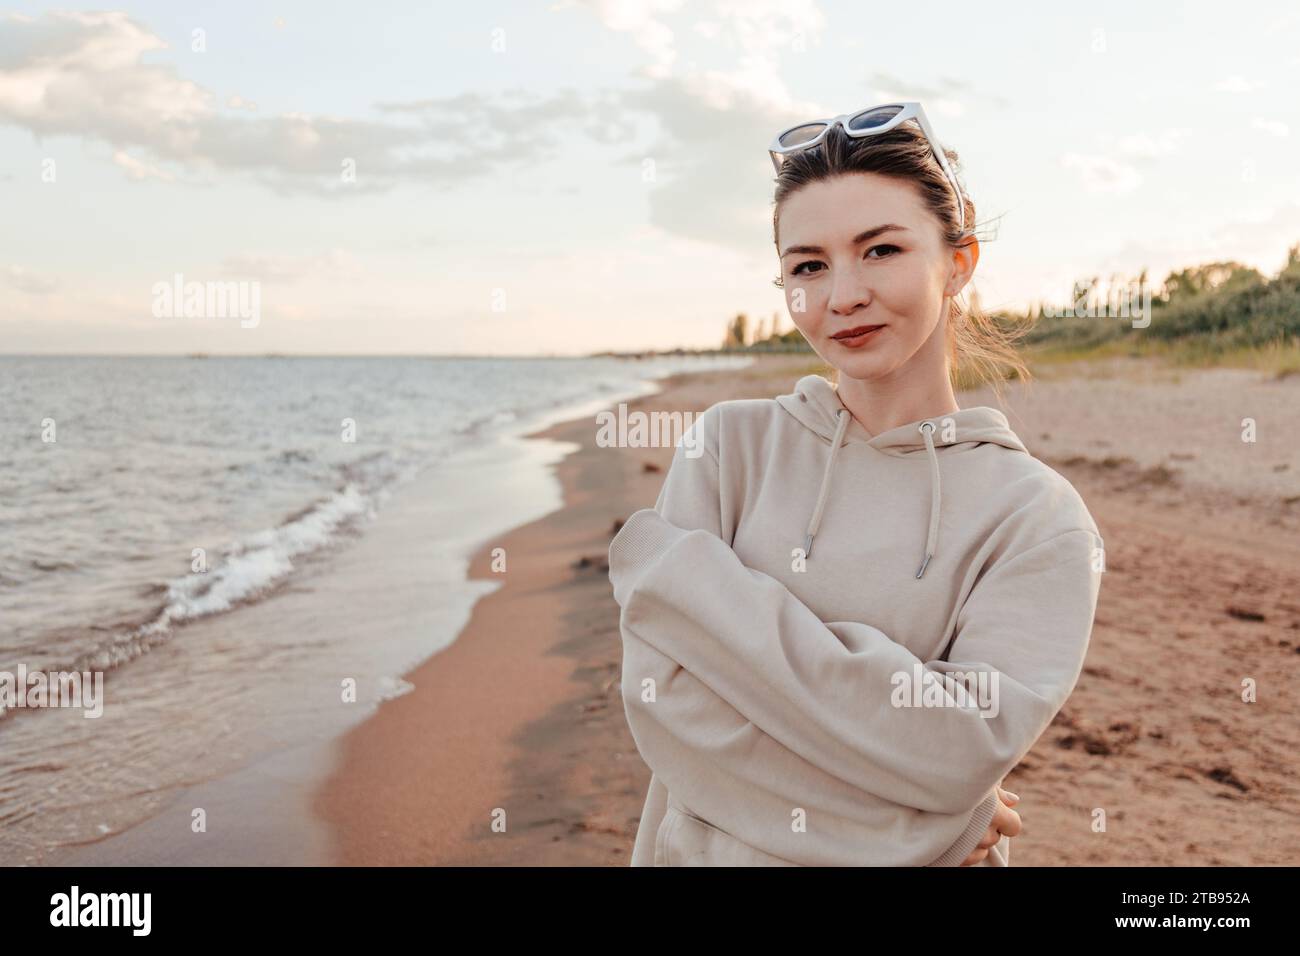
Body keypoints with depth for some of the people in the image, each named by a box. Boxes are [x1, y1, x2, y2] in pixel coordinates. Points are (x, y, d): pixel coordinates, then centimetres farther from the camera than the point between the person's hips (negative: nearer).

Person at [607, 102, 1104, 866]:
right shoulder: (731, 444, -9)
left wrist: (667, 567, -26)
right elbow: (664, 699, -18)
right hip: (710, 845, 1)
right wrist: (921, 824, -21)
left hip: (930, 853, -1)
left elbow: (965, 753, -25)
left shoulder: (1039, 518, -12)